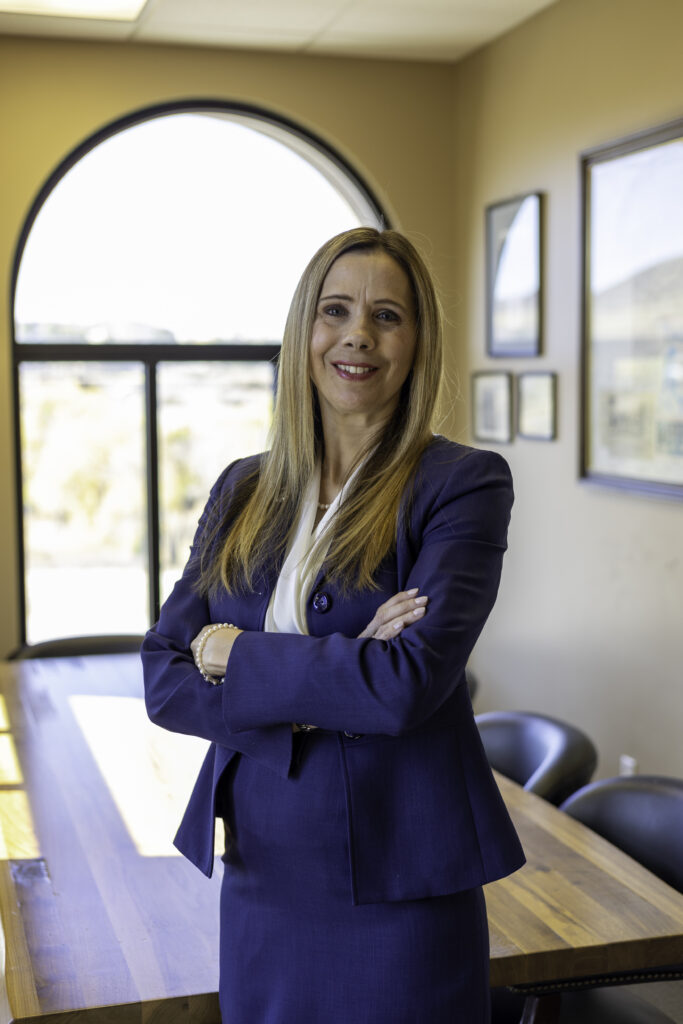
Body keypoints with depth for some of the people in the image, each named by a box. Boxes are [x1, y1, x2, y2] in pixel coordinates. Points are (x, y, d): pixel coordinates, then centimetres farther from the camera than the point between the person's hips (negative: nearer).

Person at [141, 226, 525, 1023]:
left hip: (398, 883, -4)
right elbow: (164, 680, -1)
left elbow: (412, 682, -21)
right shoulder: (243, 490, 6)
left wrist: (237, 653, -10)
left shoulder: (464, 482, -9)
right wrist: (328, 683, -15)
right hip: (262, 872, 4)